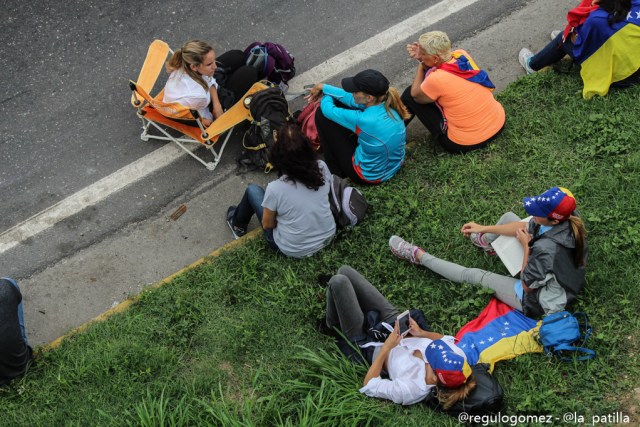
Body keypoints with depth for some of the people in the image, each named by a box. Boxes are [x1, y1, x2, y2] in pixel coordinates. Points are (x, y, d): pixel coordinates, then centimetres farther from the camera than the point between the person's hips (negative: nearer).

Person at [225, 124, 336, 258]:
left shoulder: (275, 188, -29)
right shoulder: (322, 168, -19)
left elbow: (267, 224, -12)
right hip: (328, 237, 4)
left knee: (252, 190, 13)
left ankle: (238, 225, 43)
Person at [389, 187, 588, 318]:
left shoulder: (545, 249, -43)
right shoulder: (568, 219, -20)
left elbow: (527, 286, -25)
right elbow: (525, 226, -4)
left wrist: (526, 247, -19)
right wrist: (484, 228, -4)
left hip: (540, 301, -7)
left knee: (474, 276, 4)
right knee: (508, 217, 10)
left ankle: (418, 256, 21)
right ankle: (487, 241, 43)